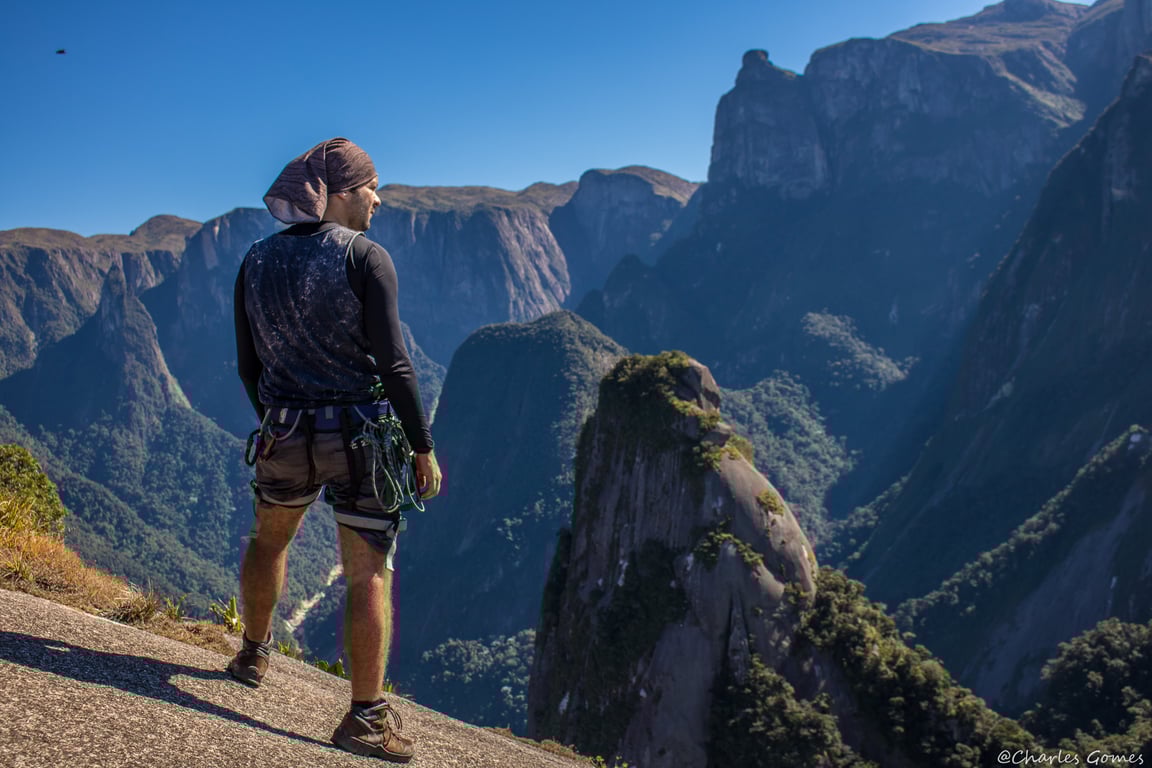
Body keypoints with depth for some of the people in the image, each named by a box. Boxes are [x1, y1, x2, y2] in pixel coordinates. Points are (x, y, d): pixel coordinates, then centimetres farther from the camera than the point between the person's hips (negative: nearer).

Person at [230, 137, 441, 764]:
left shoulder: (257, 261, 5)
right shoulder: (366, 257, -11)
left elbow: (248, 365, 10)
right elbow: (392, 363, -16)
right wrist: (423, 447, -10)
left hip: (284, 432, 5)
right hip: (360, 436, -5)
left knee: (270, 538, 30)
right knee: (370, 575, 2)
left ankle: (253, 654, 48)